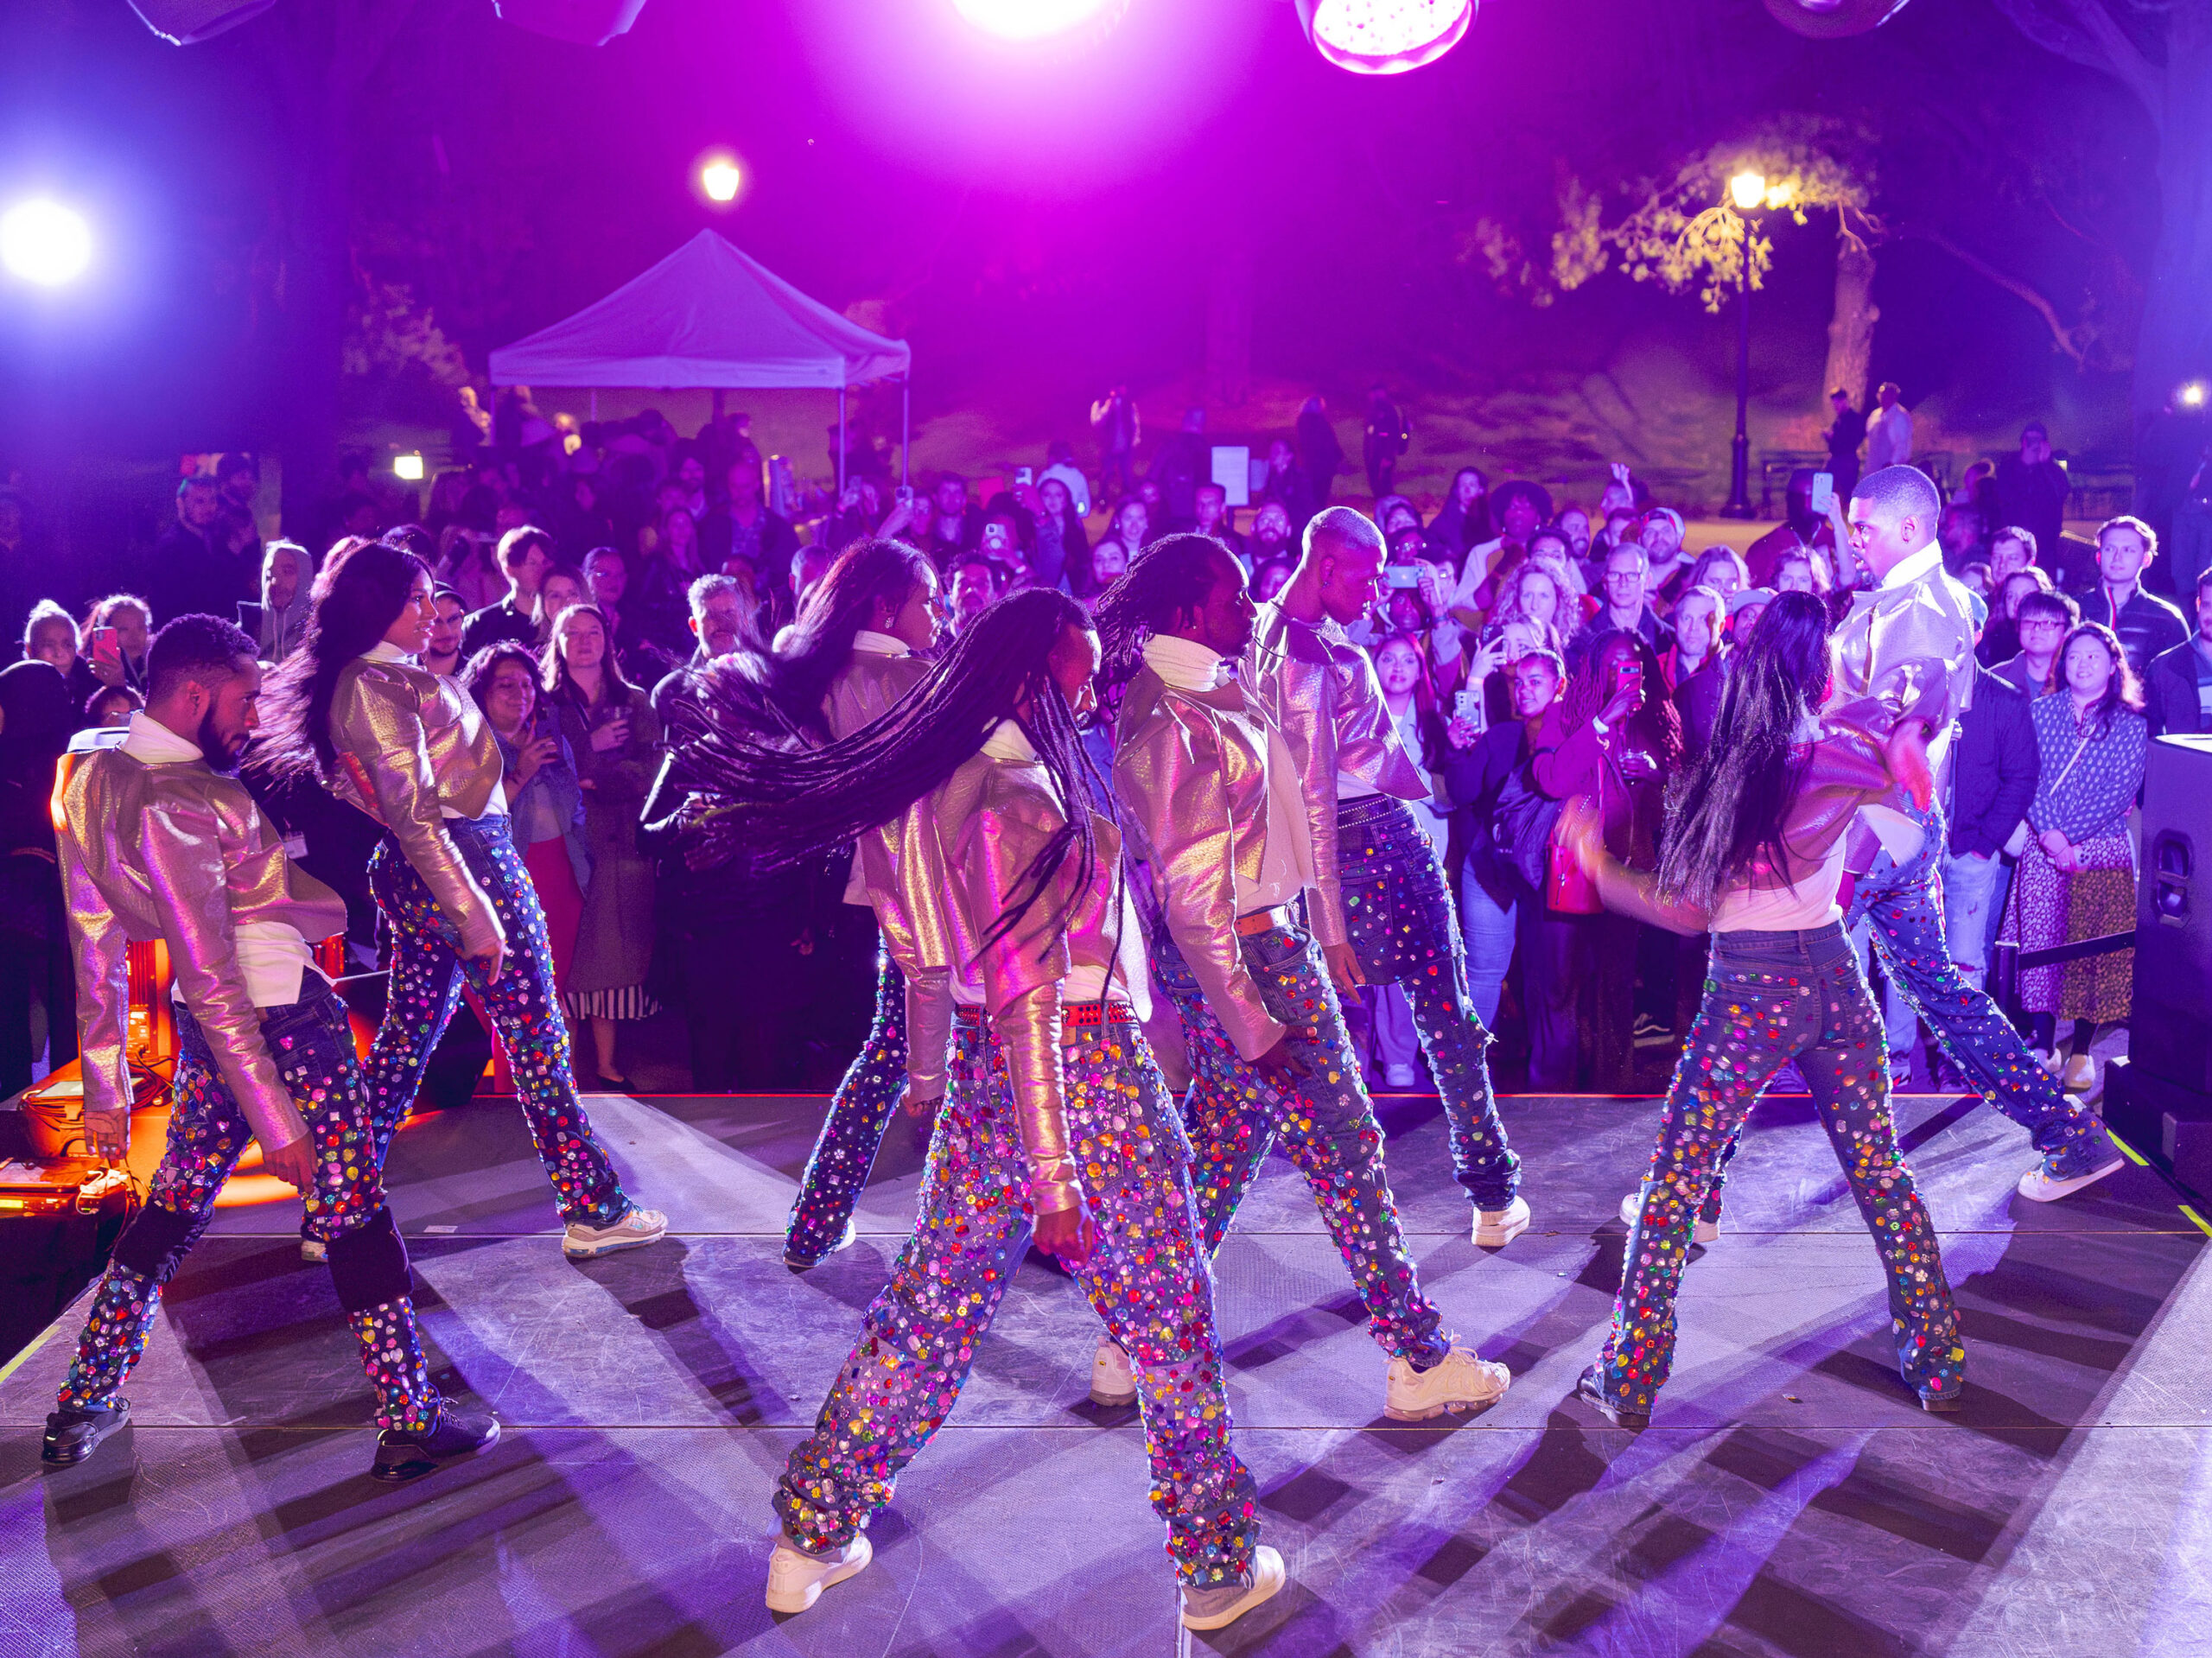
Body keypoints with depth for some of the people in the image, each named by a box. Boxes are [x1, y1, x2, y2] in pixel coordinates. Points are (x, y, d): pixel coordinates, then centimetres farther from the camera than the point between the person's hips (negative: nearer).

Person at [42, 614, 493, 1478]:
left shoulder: (92, 777, 4)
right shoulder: (173, 806, -24)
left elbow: (96, 941, 10)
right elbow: (209, 978, -24)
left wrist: (106, 1082, 16)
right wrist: (275, 1118, -21)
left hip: (203, 1025, 9)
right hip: (284, 1015, -9)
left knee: (174, 1204, 22)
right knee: (355, 1215, 2)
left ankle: (84, 1404, 31)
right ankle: (409, 1421, 12)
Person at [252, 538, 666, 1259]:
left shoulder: (369, 680, 13)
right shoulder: (378, 684, -16)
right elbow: (413, 813, -21)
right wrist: (473, 911, -22)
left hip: (416, 875, 10)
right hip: (463, 866, -10)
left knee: (407, 1036, 14)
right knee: (536, 1036, -1)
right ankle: (593, 1210, 8)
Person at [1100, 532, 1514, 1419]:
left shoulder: (1211, 690, 6)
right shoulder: (1170, 725, -23)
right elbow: (1192, 897, -23)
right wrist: (1251, 1024, -20)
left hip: (1269, 937, 10)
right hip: (1243, 956, -10)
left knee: (1225, 1135, 18)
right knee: (1345, 1145, 1)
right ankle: (1420, 1361, 14)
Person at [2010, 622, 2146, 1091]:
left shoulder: (2130, 723, 4)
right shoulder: (2042, 711, 9)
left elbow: (2123, 789, -4)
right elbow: (2028, 775, 1)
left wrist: (2073, 839, -12)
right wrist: (2049, 831, -13)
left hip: (2101, 848, -1)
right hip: (2043, 845, 1)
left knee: (2093, 948, -1)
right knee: (2039, 942, -5)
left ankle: (2081, 1050, 9)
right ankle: (2043, 1044, 3)